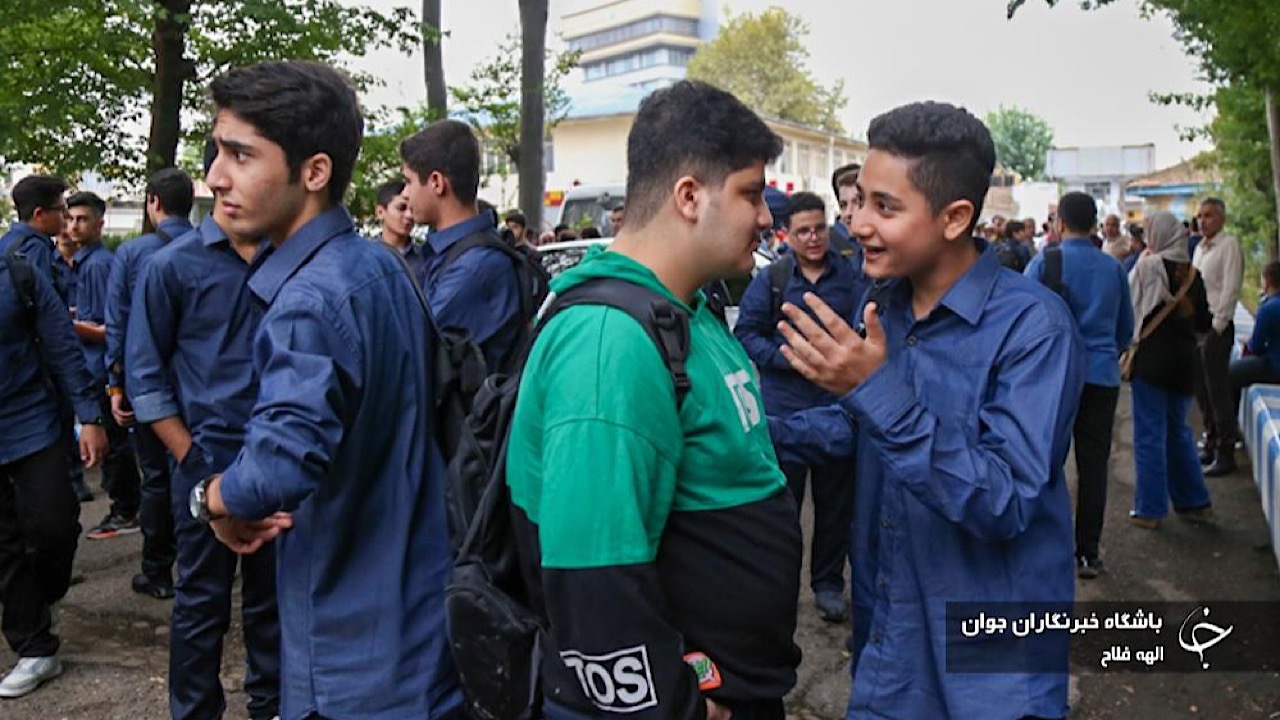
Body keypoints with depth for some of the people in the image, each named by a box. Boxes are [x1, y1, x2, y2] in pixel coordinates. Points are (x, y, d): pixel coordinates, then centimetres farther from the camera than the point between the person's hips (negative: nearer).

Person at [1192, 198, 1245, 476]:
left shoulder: (1229, 245, -9)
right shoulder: (1200, 248, 16)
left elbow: (1230, 289, -15)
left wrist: (1216, 327, -17)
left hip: (1216, 328, -8)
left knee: (1218, 391, -4)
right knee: (1201, 390, 13)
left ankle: (1225, 455, 3)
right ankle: (1212, 444, 25)